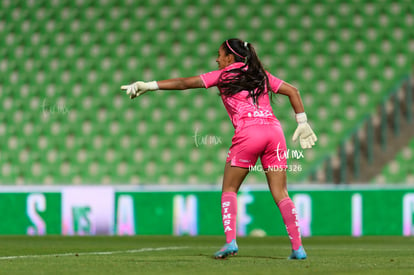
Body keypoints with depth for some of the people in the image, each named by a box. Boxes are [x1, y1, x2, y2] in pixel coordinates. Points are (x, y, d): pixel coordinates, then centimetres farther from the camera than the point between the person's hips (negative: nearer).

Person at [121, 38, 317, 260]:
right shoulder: (261, 75, 23)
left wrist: (149, 86, 12)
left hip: (248, 132, -4)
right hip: (274, 130, 4)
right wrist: (303, 123, 21)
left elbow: (185, 83, 9)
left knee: (229, 189, 9)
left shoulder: (223, 76, 12)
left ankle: (230, 241, -7)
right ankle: (298, 247, -1)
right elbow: (292, 91, 20)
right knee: (280, 193, 6)